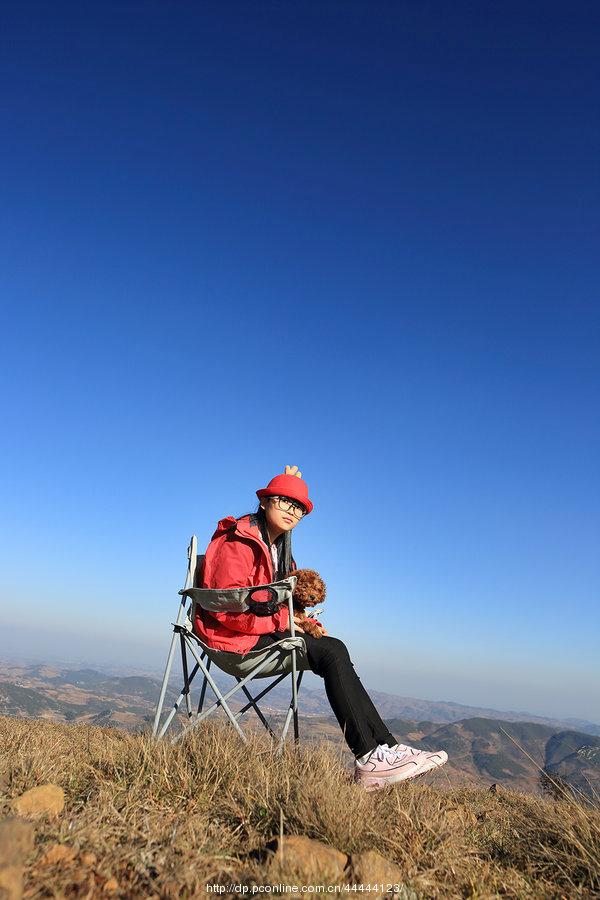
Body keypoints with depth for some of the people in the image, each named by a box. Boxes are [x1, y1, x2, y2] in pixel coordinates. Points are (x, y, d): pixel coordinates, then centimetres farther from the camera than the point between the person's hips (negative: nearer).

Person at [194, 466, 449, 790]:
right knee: (332, 652, -21)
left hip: (264, 631, 8)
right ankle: (370, 756, -19)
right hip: (236, 638, -8)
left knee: (333, 650, -12)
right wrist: (281, 621, -16)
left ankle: (384, 747, -16)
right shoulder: (240, 541, -12)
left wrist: (298, 621, -2)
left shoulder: (279, 548, 17)